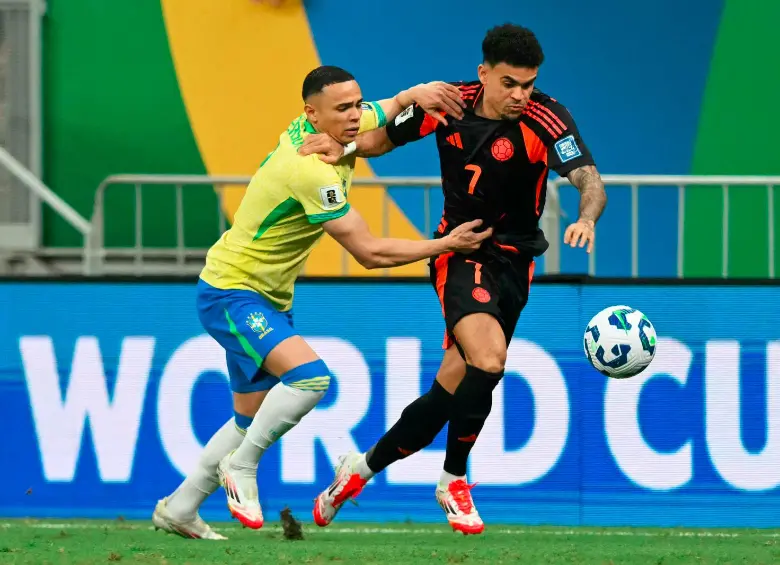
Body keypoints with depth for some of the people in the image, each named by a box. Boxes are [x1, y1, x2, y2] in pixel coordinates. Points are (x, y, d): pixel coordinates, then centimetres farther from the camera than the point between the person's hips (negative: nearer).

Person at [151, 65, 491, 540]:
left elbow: (389, 110, 19)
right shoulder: (312, 170, -28)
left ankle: (178, 509, 25)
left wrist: (415, 93, -5)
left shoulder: (335, 129, -3)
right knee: (311, 376, -29)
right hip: (232, 293, -10)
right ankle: (242, 465, -11)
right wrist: (447, 245, -16)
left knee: (252, 421, 14)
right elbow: (370, 253, -24)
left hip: (269, 299, 10)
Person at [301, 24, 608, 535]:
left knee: (454, 389, 1)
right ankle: (454, 481, -6)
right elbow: (385, 136, 10)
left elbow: (590, 181, -27)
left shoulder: (546, 119, -15)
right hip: (459, 250, -1)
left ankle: (365, 466, 21)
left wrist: (586, 218, -49)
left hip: (512, 260, 1)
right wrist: (341, 145, -9)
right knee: (489, 360, -24)